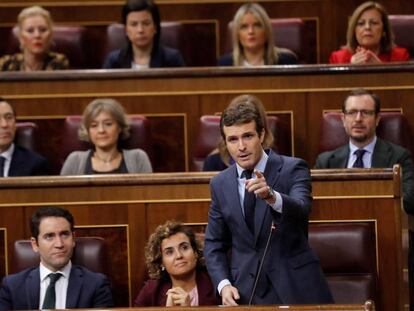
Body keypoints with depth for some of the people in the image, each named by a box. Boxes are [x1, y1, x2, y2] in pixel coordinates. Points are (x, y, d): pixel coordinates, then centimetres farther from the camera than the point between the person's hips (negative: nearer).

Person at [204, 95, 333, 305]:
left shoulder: (293, 169, -5)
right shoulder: (220, 184, 6)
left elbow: (301, 209, -24)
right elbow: (214, 244, 12)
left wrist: (271, 196, -44)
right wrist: (224, 285, -4)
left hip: (295, 289, -3)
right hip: (245, 294, 3)